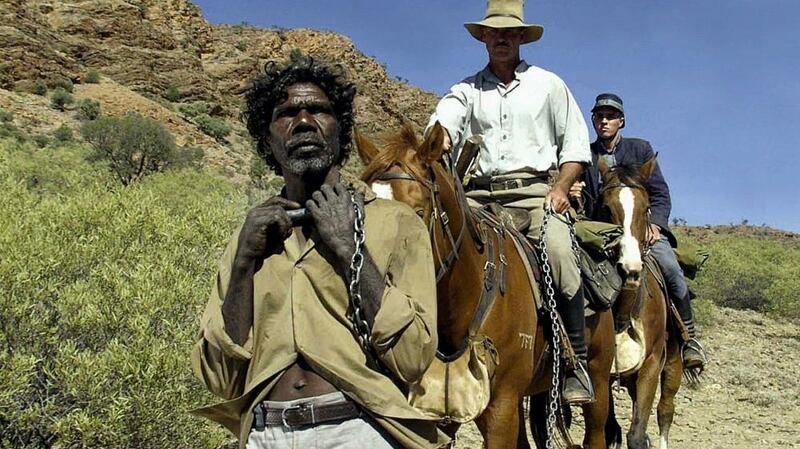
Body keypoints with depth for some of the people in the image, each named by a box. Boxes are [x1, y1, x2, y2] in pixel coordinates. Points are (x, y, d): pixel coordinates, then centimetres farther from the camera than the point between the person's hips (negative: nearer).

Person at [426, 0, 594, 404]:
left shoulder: (548, 85, 15)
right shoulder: (467, 90, 15)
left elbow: (576, 144, 12)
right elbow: (445, 122, -7)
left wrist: (560, 187, -4)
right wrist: (438, 144, -31)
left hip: (535, 191, -2)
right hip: (480, 195, 2)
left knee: (558, 250, -29)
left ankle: (576, 359, -16)